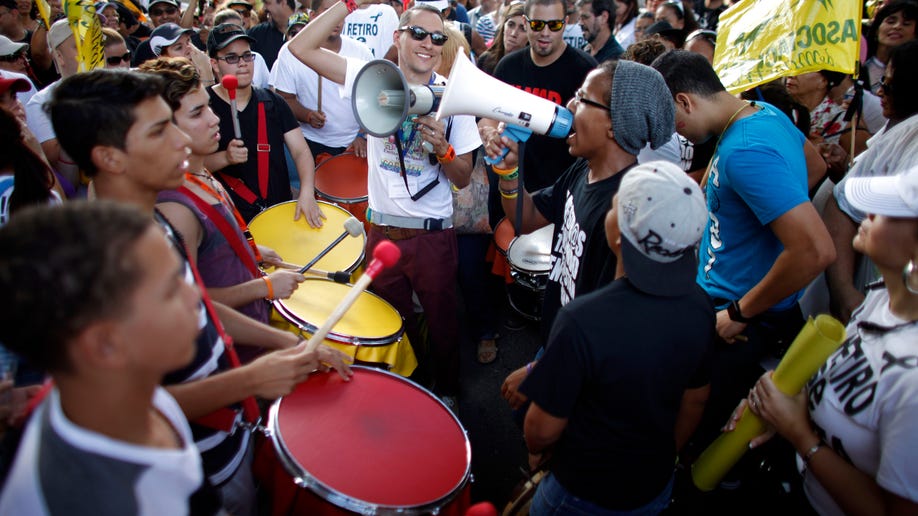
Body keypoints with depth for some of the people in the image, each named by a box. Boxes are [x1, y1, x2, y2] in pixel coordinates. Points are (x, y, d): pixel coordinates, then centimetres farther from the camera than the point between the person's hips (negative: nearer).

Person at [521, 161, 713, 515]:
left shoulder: (582, 320, -34)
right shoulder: (698, 306, -16)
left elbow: (544, 427, -23)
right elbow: (695, 400, 0)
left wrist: (536, 448, 0)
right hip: (657, 487, 5)